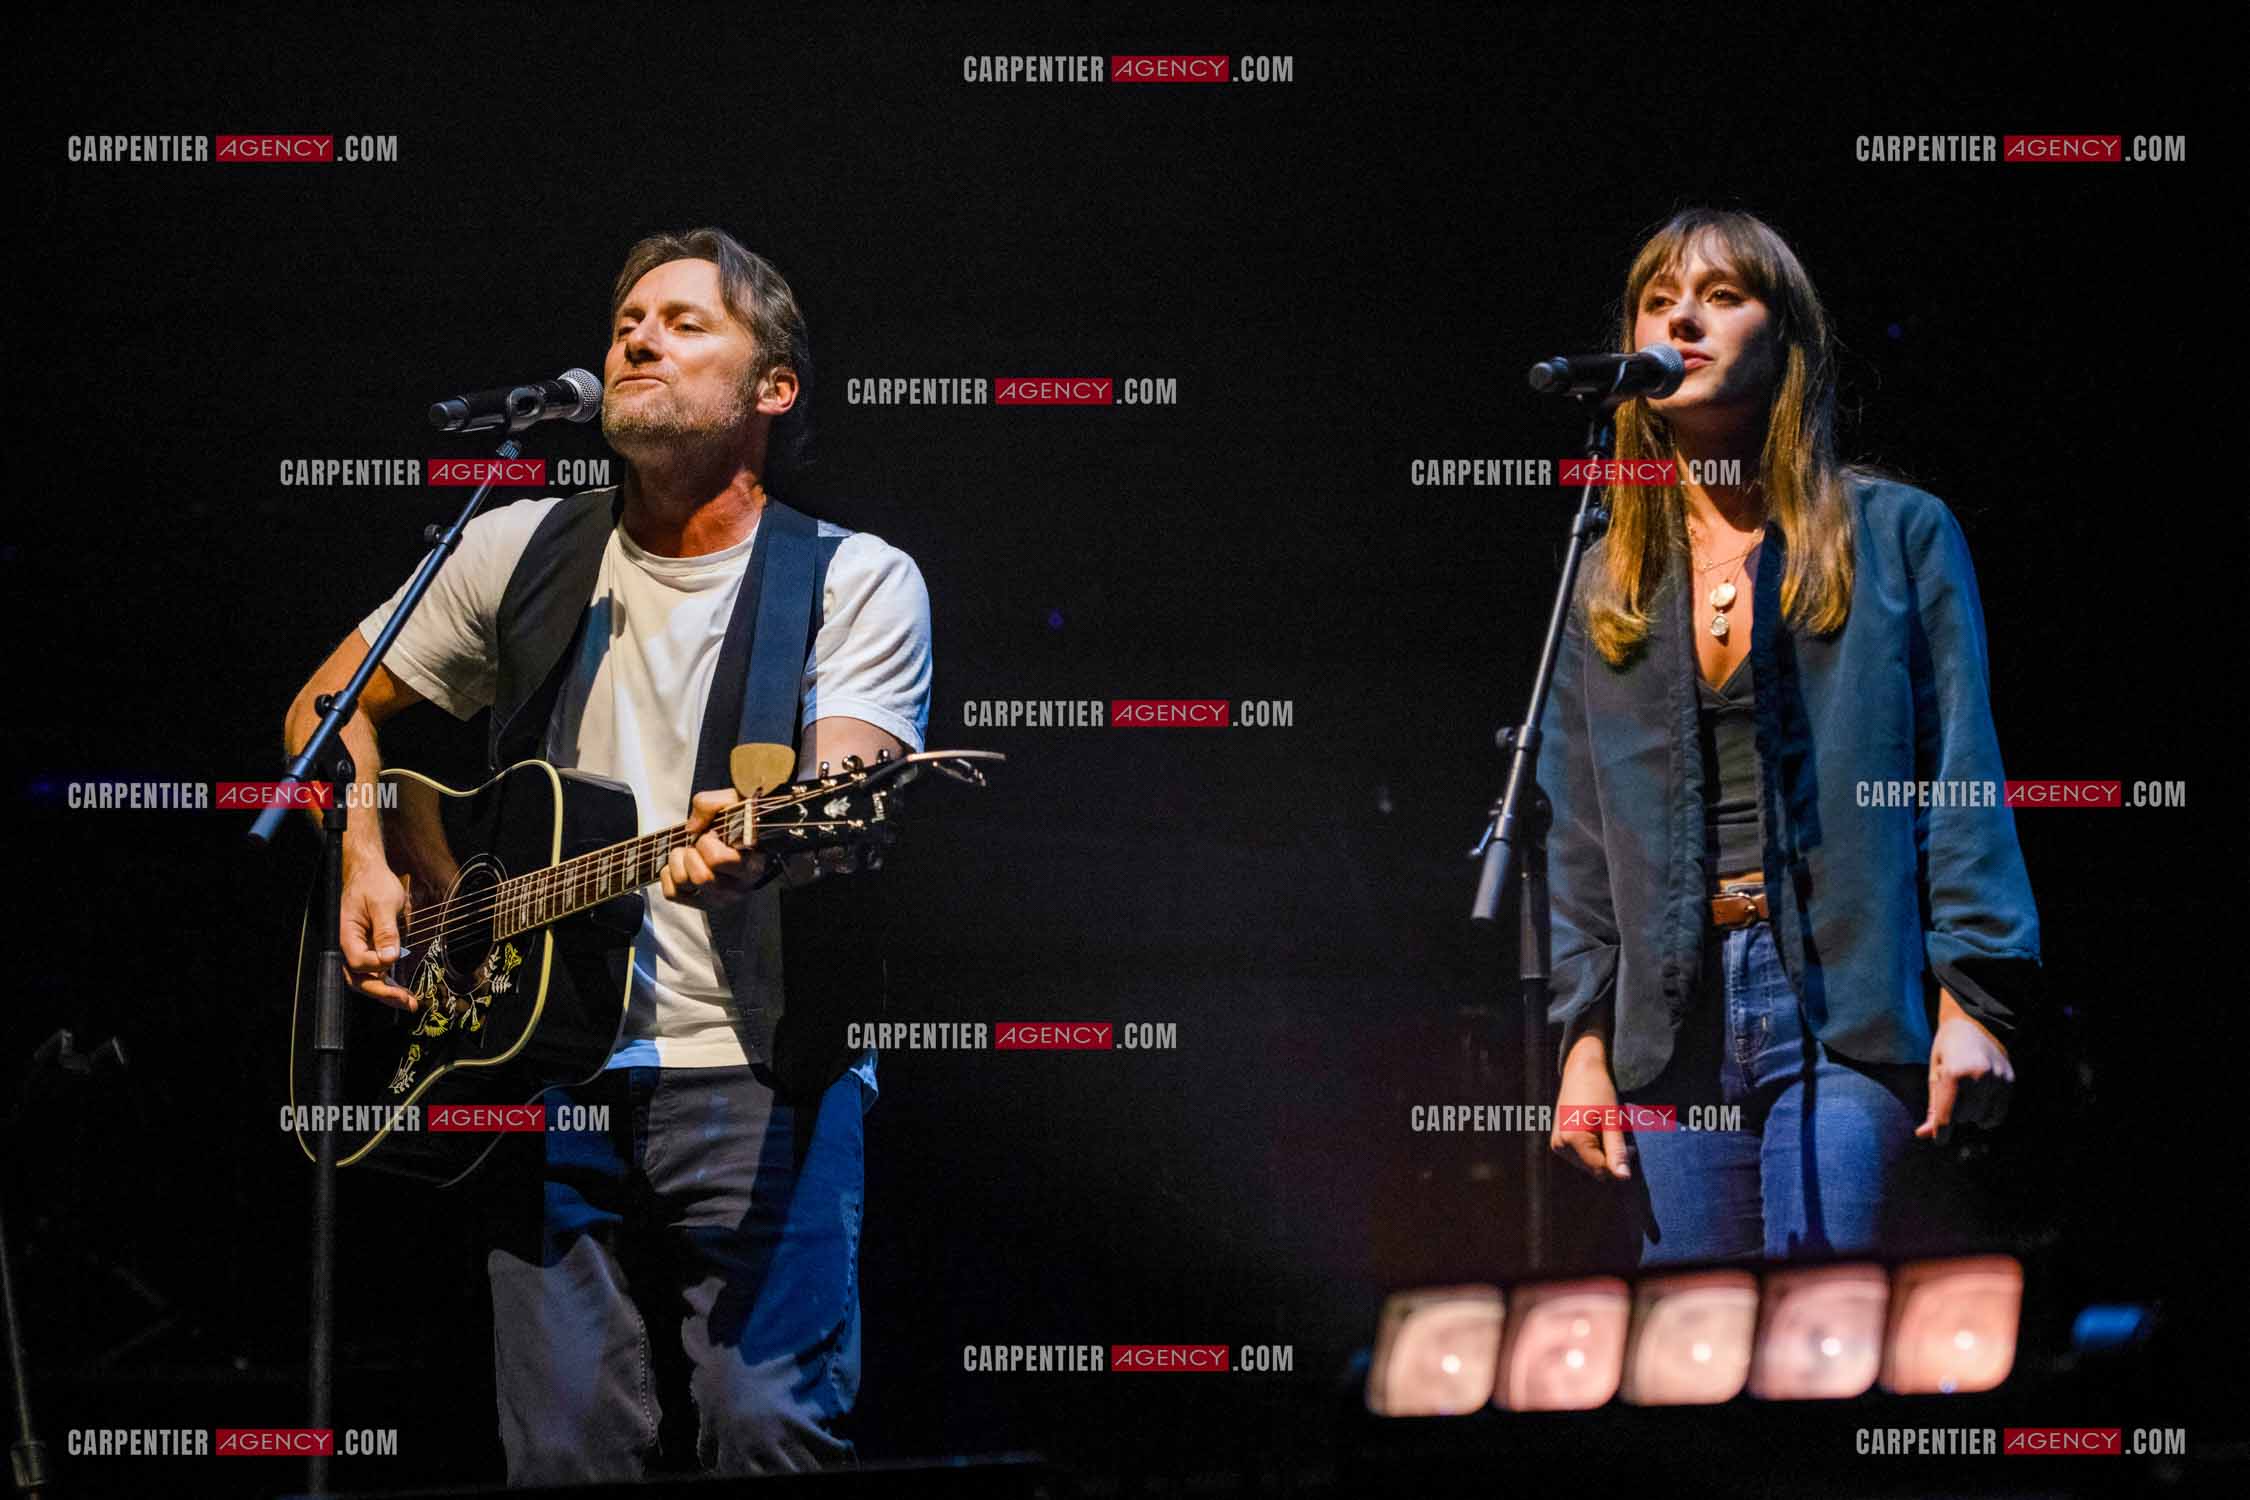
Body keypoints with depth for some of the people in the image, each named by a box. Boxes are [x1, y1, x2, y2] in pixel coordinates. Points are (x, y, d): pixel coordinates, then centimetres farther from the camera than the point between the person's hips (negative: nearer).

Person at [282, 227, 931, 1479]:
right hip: (544, 1061, 3)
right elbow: (331, 703, 25)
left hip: (757, 1074, -3)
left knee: (773, 1431, -16)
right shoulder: (523, 553, 13)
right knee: (567, 1453, -1)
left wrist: (764, 837, -36)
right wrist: (368, 865, 8)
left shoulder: (857, 580, 3)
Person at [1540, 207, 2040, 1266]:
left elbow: (1963, 776, 0)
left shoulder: (1899, 534, 6)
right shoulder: (1607, 581, 17)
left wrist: (1974, 1001, -9)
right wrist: (1584, 1038, 6)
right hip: (1675, 1021, 4)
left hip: (1853, 1017, -4)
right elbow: (1579, 832, 15)